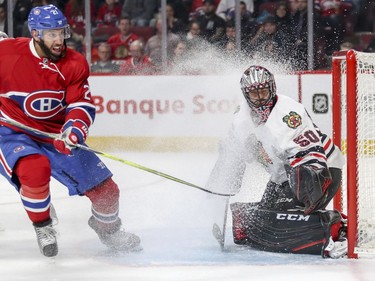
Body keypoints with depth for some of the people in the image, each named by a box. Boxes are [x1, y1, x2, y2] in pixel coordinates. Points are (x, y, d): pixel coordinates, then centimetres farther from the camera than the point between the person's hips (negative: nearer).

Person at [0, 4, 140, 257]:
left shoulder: (75, 64, -7)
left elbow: (81, 105, -10)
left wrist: (74, 130, -30)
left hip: (55, 136, 4)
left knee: (105, 189, 1)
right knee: (35, 169, -38)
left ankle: (107, 228, 36)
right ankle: (43, 227, -10)